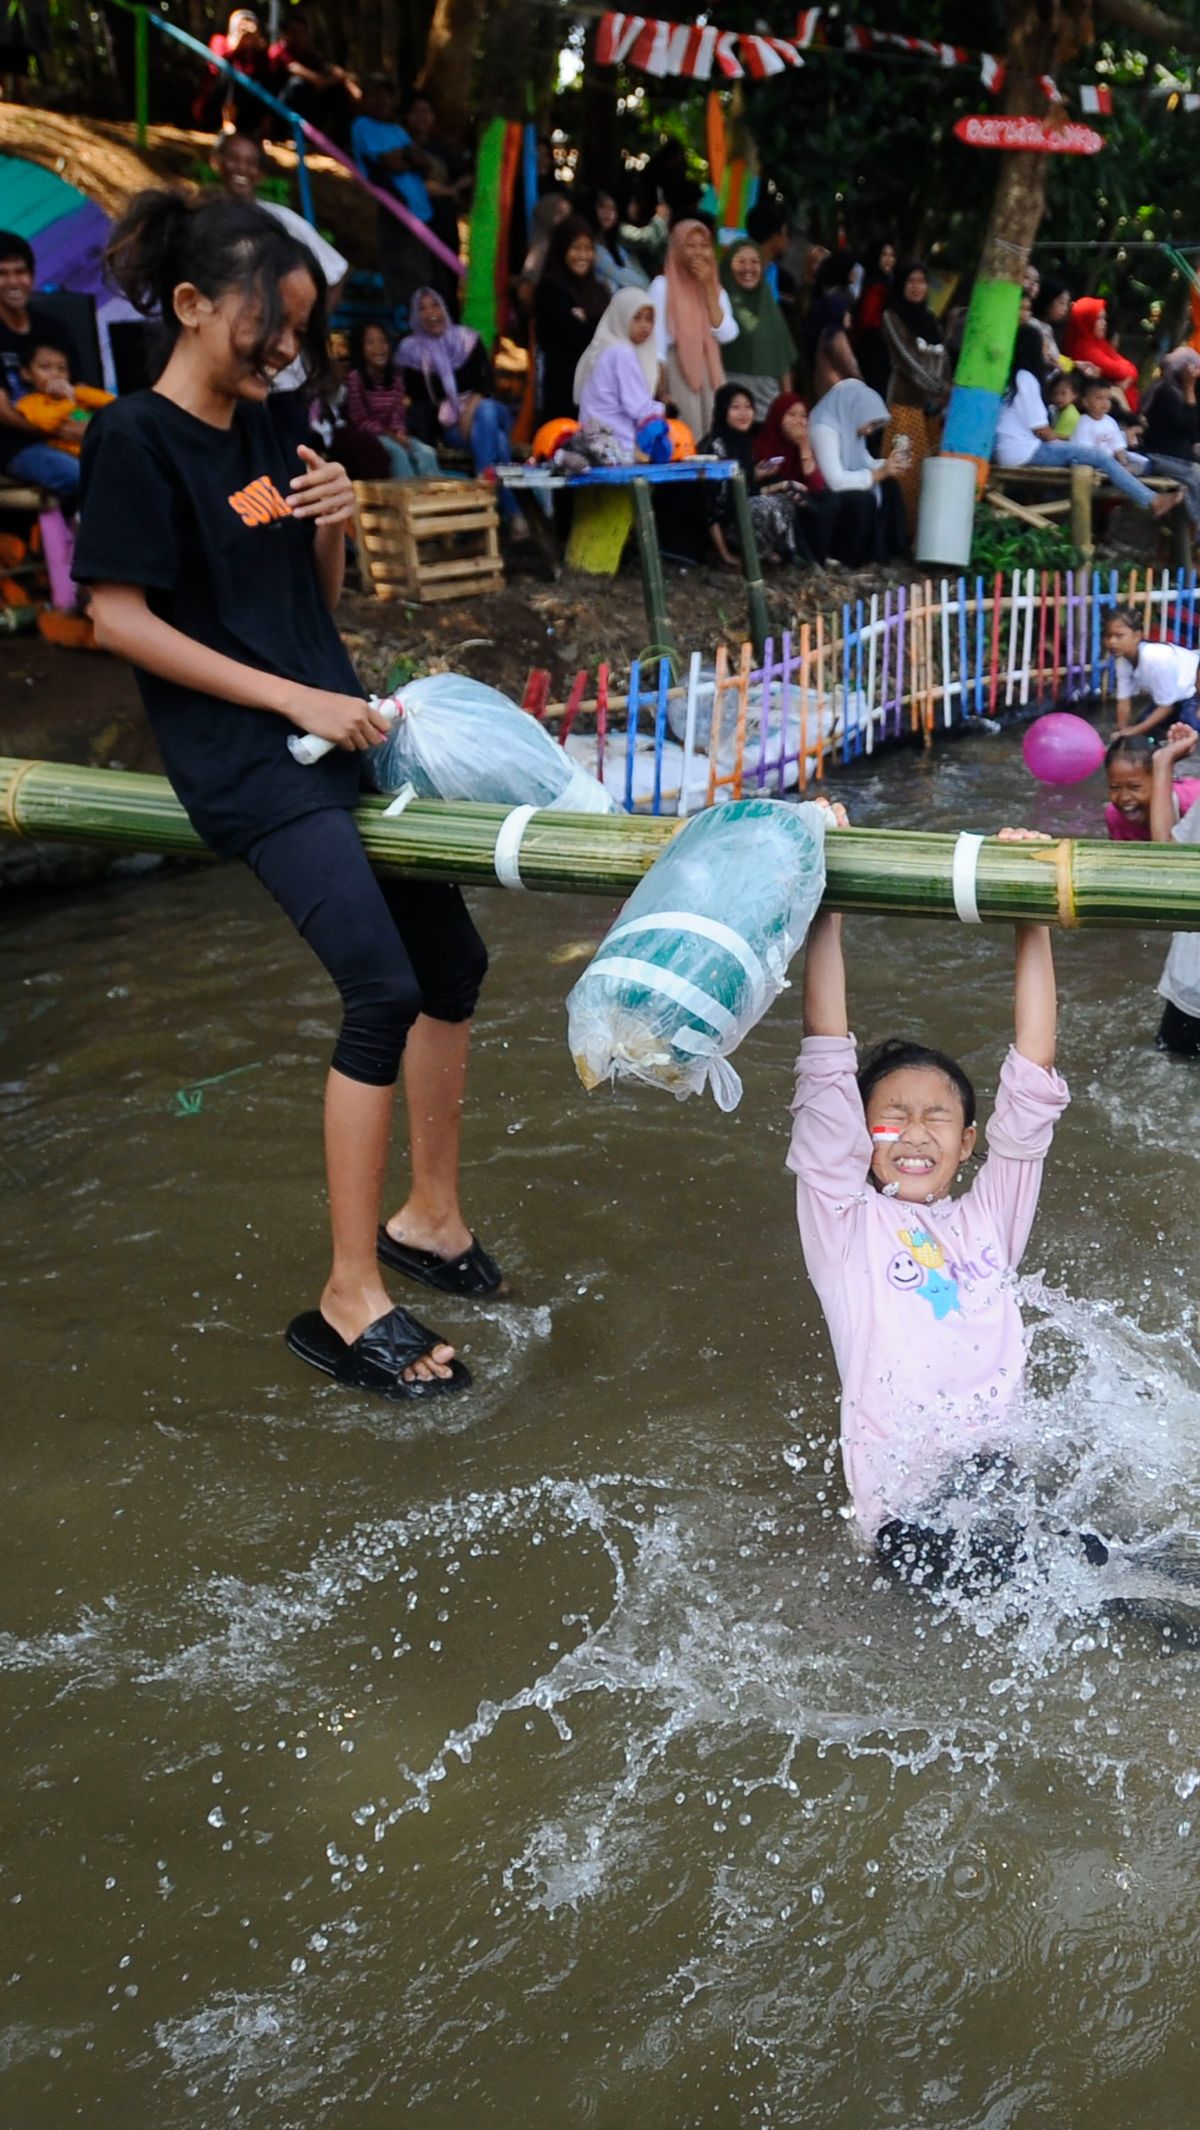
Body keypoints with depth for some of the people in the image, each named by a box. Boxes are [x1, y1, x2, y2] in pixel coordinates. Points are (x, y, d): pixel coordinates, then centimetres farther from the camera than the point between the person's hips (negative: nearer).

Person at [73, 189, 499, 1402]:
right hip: (246, 763, -8)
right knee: (383, 990, -17)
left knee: (452, 960, 10)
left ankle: (428, 1216, 27)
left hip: (340, 731, 9)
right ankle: (349, 1303, -8)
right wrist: (295, 700, -17)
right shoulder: (136, 440, -10)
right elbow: (120, 620, -16)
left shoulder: (263, 429, 13)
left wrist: (334, 520, -3)